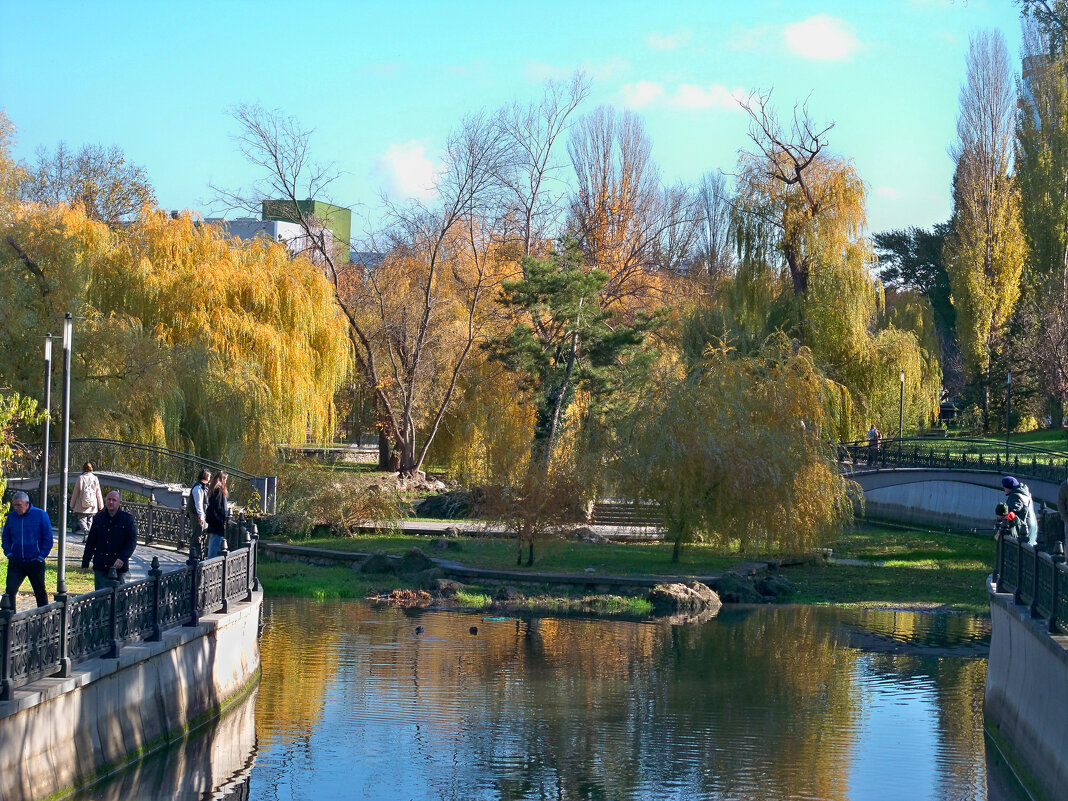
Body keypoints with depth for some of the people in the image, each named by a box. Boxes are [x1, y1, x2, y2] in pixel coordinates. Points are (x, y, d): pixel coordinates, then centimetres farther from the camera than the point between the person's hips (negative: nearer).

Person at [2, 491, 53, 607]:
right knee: (10, 591, -9)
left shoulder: (41, 515, -6)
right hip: (15, 562, 2)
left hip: (35, 562, -2)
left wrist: (41, 556, -7)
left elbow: (48, 538, -2)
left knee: (40, 593, 10)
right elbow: (5, 537, 16)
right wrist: (8, 553, 3)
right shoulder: (11, 516, 3)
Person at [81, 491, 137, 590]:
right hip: (100, 567, 3)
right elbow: (90, 542, 17)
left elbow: (132, 542, -5)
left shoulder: (127, 519, 0)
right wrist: (85, 562, 14)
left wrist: (122, 559, -18)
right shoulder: (99, 518, 10)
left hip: (119, 567, -3)